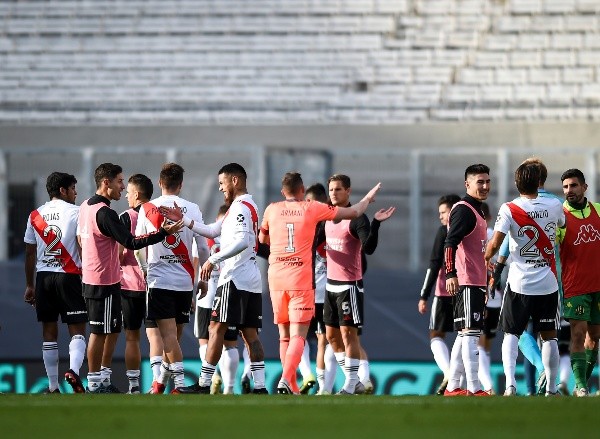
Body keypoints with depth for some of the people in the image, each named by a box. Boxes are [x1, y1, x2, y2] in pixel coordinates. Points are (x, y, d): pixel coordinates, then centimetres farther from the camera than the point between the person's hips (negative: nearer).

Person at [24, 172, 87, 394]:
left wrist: (30, 285, 17)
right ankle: (73, 370, -25)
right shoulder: (76, 212, -3)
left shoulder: (35, 216, 10)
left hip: (43, 276, 4)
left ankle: (53, 387, 8)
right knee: (77, 331, 0)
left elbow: (30, 253, 11)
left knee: (49, 333, 9)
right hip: (69, 276, -4)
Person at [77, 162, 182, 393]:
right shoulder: (105, 213, -20)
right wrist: (164, 232, -22)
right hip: (105, 281, -10)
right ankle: (95, 384, -1)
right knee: (100, 332, -4)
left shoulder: (85, 207, 9)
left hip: (90, 278, 10)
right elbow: (131, 243, -23)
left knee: (98, 331, 14)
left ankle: (96, 381, 17)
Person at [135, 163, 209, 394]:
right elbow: (203, 248, 3)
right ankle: (161, 382, 23)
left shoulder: (147, 209, -1)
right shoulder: (192, 209, 1)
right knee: (174, 335, 13)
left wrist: (144, 270, 25)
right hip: (185, 280, 2)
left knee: (169, 334, -6)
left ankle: (180, 384, -18)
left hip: (159, 279, -2)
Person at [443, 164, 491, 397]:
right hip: (466, 282, -11)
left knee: (464, 336, 12)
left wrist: (486, 281, 29)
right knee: (470, 333, -11)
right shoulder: (463, 210, -11)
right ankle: (473, 389, -12)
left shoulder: (476, 211, 20)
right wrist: (451, 274, -30)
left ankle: (452, 387, 16)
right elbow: (450, 244, -21)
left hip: (476, 283, 11)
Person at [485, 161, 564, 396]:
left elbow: (495, 245, -15)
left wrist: (486, 258, 7)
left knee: (511, 334, 10)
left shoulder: (509, 209, -9)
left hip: (519, 284, -1)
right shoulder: (554, 206, -1)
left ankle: (510, 384, -7)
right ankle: (551, 389, 10)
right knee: (549, 336, 10)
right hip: (548, 284, 1)